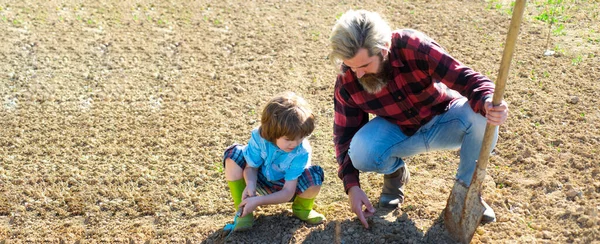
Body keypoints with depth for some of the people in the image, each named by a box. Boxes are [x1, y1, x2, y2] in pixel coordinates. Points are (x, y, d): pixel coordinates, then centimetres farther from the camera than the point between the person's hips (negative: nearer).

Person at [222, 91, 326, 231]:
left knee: (314, 177, -34)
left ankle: (302, 208, 3)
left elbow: (288, 192, -30)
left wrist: (258, 201, -41)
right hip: (261, 180, 2)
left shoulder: (302, 152, -32)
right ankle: (243, 211, -10)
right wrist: (250, 185, -39)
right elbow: (251, 167, -15)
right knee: (233, 155, -23)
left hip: (284, 188, -1)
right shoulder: (259, 137, -28)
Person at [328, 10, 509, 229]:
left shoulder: (415, 47, -29)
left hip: (442, 122, 0)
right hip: (397, 132, 1)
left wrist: (488, 102, -52)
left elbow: (465, 78, -29)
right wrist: (351, 185, -21)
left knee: (481, 115, -32)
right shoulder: (346, 81, -21)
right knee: (361, 153, -31)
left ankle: (467, 188, -7)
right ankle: (395, 172, 6)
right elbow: (345, 133, -11)